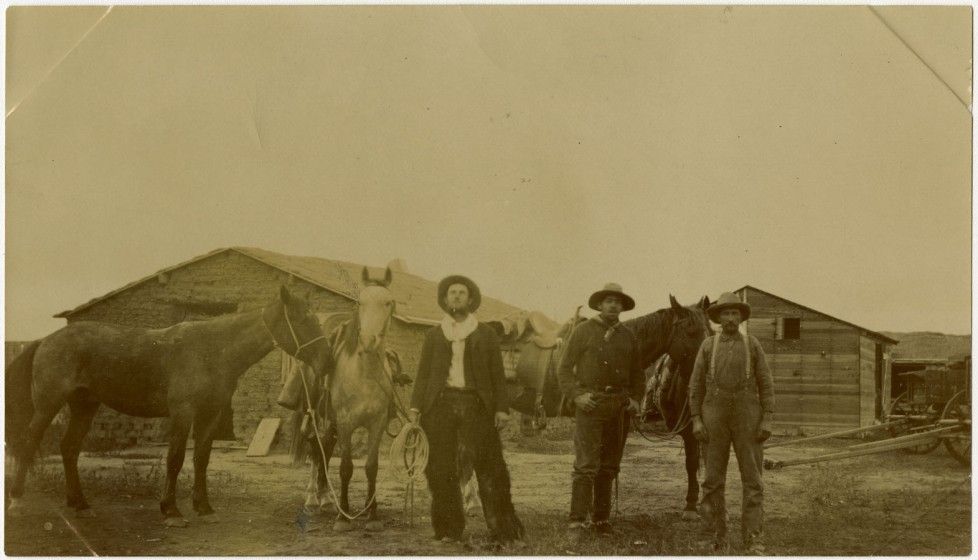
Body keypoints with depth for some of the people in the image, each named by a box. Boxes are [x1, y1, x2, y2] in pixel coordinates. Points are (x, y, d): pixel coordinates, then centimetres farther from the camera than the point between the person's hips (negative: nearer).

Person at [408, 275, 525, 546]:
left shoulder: (486, 334, 13)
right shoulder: (434, 335, 16)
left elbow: (497, 374, 9)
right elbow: (423, 373, 13)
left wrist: (502, 408, -1)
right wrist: (416, 406, 0)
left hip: (476, 404, -2)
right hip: (440, 403, 2)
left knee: (488, 467, -5)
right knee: (441, 469, 1)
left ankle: (502, 529, 1)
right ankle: (449, 530, 10)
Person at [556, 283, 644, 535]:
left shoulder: (628, 336, 13)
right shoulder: (583, 331, 1)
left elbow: (636, 373, 21)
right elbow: (564, 368, 0)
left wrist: (635, 398, 7)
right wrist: (575, 395, -12)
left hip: (619, 405, 5)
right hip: (590, 403, -5)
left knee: (609, 466, 9)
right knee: (586, 465, -10)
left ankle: (601, 518, 18)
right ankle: (577, 521, -7)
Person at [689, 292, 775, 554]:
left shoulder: (753, 345, 5)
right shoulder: (708, 346, 6)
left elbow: (766, 385, 2)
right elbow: (696, 386, 6)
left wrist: (767, 421, -8)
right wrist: (696, 420, -5)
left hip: (747, 418, 0)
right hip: (715, 418, 1)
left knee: (752, 480, -4)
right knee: (713, 480, 2)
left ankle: (753, 542, -1)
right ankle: (719, 539, 12)